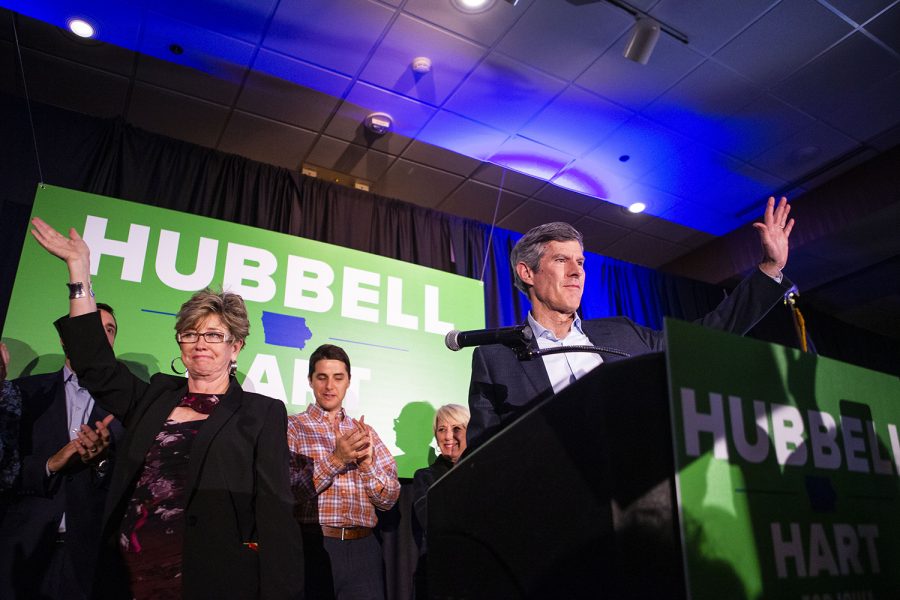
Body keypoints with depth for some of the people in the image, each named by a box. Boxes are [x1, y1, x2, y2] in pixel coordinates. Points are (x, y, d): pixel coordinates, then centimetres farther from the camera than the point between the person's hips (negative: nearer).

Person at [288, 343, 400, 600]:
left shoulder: (365, 432, 9)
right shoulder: (292, 427, -1)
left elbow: (388, 500, 5)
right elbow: (287, 491, -13)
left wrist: (366, 462, -10)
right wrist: (335, 460, -21)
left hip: (362, 548, 3)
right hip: (313, 545, -3)